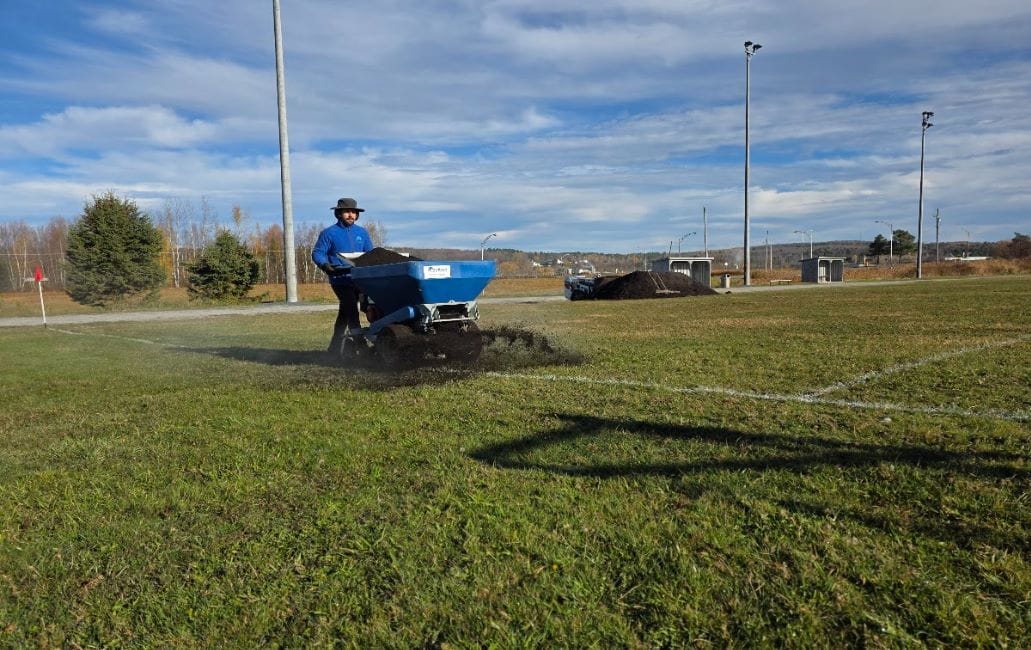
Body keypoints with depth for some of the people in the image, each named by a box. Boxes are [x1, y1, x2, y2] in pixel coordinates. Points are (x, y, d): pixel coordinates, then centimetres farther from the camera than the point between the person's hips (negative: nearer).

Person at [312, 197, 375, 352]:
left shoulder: (362, 233, 13)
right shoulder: (329, 233, -1)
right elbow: (317, 253, -2)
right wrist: (325, 265, -21)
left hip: (358, 279, 6)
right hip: (340, 279, -5)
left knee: (345, 313, 15)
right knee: (351, 311, -16)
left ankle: (335, 345, 27)